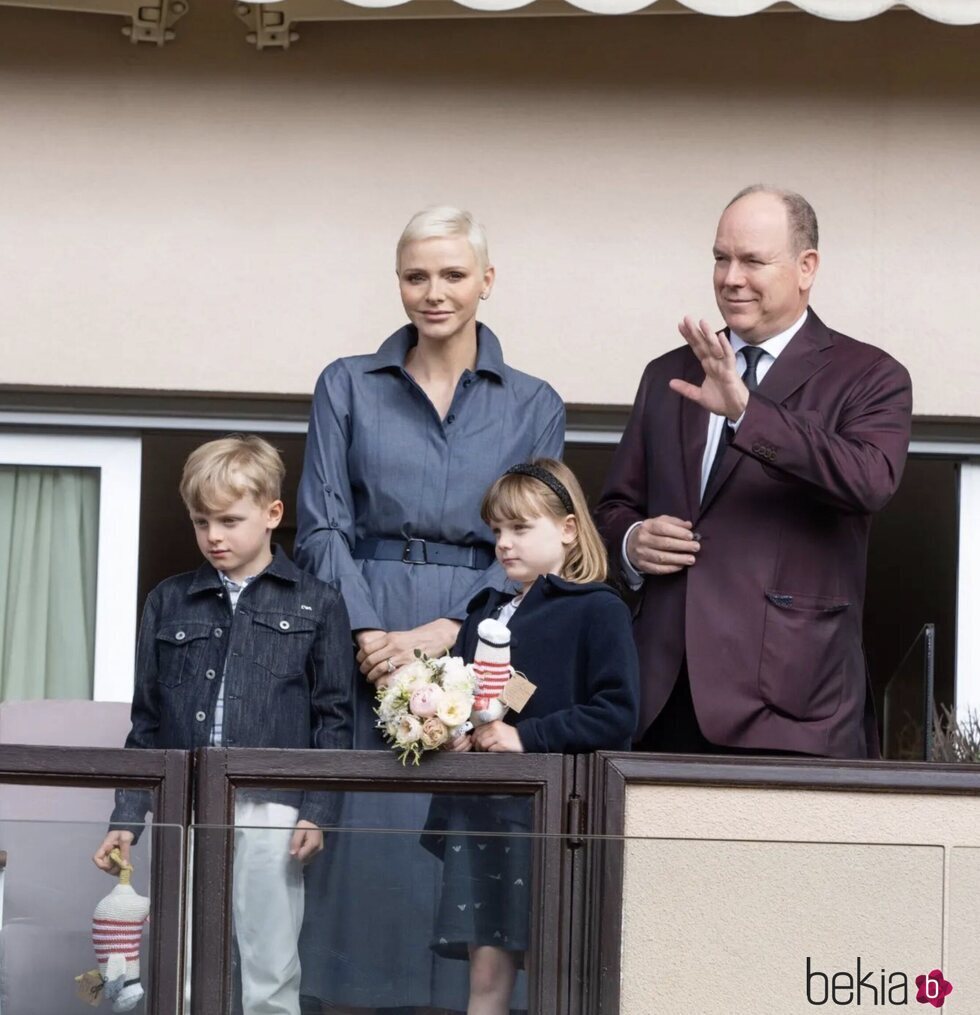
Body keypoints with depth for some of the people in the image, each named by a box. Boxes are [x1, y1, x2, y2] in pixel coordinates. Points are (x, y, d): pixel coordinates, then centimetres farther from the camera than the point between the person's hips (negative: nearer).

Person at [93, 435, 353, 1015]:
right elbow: (147, 721, 14)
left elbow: (334, 719, 3)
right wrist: (127, 818, 8)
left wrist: (318, 812, -7)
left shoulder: (316, 606, 5)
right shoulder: (169, 603, 12)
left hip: (270, 813, -3)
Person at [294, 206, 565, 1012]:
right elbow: (322, 528, 2)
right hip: (363, 636, 0)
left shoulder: (533, 406, 8)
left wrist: (444, 631, -12)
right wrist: (367, 633, -12)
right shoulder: (348, 387, 9)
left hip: (477, 641, 0)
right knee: (361, 834, -3)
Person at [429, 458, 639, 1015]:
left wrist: (527, 737, -18)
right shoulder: (487, 613, 18)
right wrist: (450, 734, 0)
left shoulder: (598, 610, -2)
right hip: (480, 809, 6)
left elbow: (617, 713, -12)